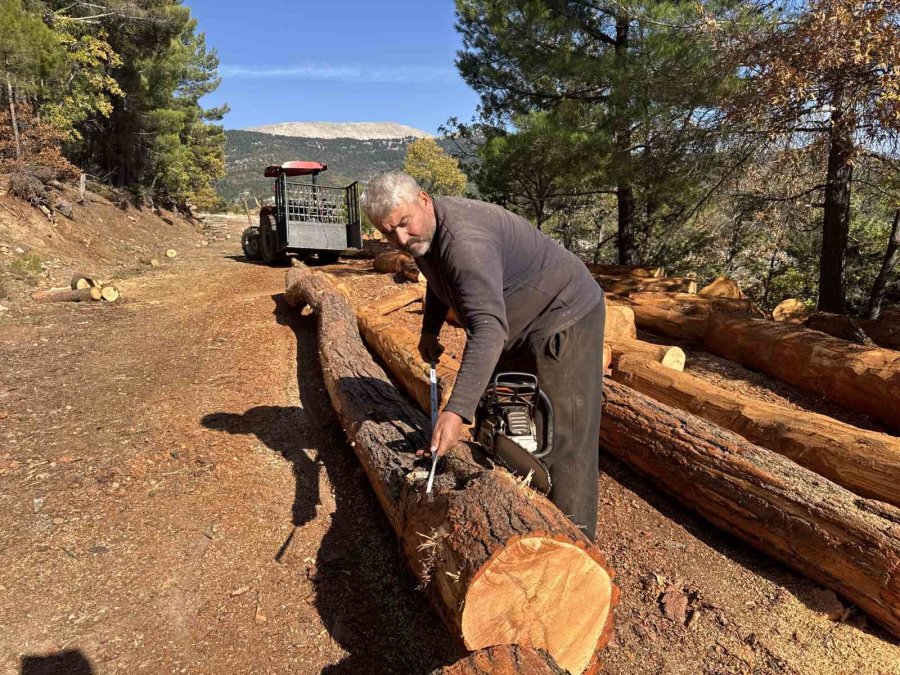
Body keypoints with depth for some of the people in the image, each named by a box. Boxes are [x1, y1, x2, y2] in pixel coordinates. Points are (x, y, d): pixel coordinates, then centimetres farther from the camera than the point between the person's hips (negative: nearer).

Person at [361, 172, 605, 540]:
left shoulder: (464, 240, -34)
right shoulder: (423, 233, -2)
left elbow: (488, 329, -44)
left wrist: (456, 412, -51)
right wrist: (429, 330, 13)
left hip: (564, 320, -10)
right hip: (517, 328, 10)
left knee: (561, 440, -10)